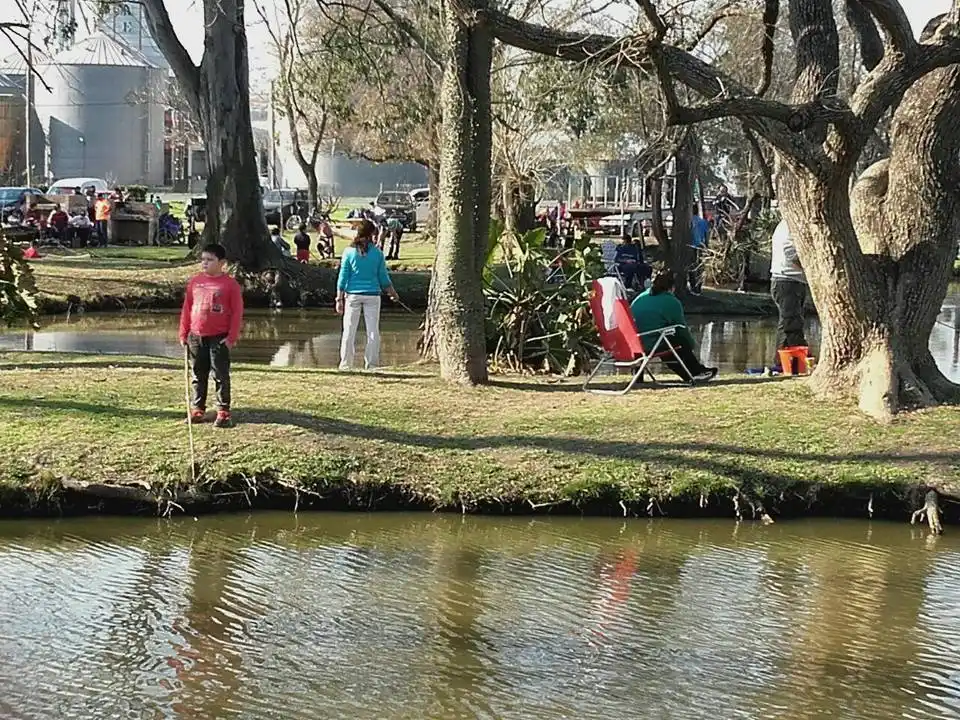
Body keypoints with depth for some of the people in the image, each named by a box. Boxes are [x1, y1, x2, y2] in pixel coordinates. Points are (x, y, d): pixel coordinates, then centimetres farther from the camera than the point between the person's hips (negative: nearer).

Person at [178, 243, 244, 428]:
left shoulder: (230, 284, -7)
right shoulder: (194, 282, 6)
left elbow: (237, 312, -6)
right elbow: (187, 308, 12)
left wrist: (231, 337, -10)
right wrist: (183, 333, 9)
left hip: (219, 338, -4)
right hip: (196, 337, 4)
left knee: (221, 376, 0)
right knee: (198, 376, 11)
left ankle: (223, 413, 6)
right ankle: (197, 409, 20)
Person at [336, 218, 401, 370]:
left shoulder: (349, 252, -3)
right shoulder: (377, 253, -1)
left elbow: (343, 278, -4)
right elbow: (383, 277, 5)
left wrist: (339, 299, 1)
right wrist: (393, 293, 21)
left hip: (353, 295, 0)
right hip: (372, 295, 0)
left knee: (349, 331, 4)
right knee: (373, 331, 7)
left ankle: (345, 364, 4)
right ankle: (371, 364, 8)